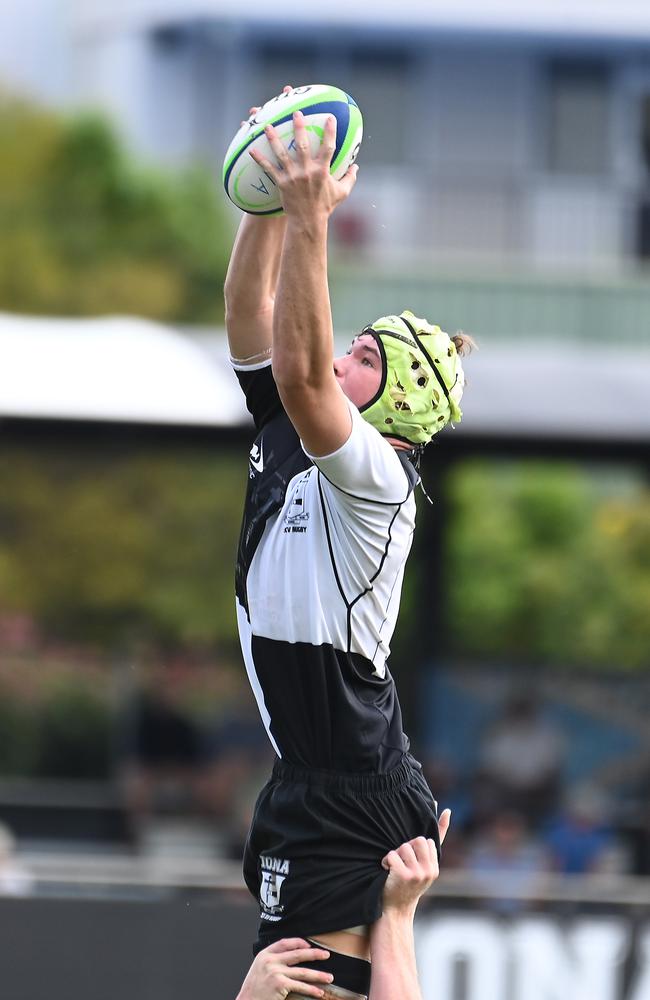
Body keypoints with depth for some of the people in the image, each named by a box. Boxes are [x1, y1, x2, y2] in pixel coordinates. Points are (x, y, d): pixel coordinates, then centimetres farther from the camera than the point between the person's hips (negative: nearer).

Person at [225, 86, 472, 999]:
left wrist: (309, 220, -32)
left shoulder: (377, 473, -14)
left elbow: (301, 372, -29)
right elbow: (252, 317, 8)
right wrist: (270, 200, -2)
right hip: (314, 777, 9)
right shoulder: (287, 437, 10)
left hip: (348, 794, -9)